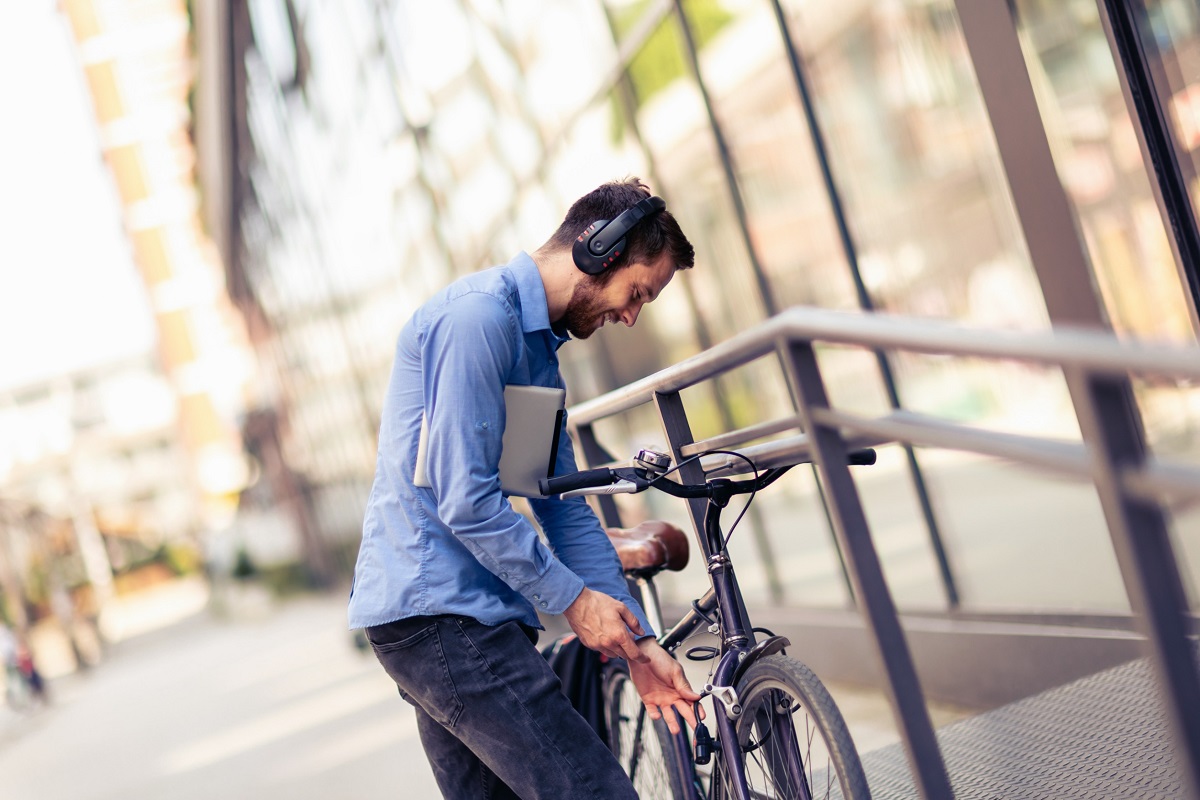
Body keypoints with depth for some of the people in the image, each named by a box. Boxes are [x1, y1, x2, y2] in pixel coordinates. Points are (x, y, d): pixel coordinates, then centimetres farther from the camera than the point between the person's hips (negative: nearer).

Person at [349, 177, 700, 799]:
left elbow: (566, 509, 18)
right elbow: (465, 500, -19)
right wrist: (573, 598, -10)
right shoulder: (478, 314, -14)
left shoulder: (540, 350, 19)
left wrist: (638, 643, 11)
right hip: (438, 614, -10)